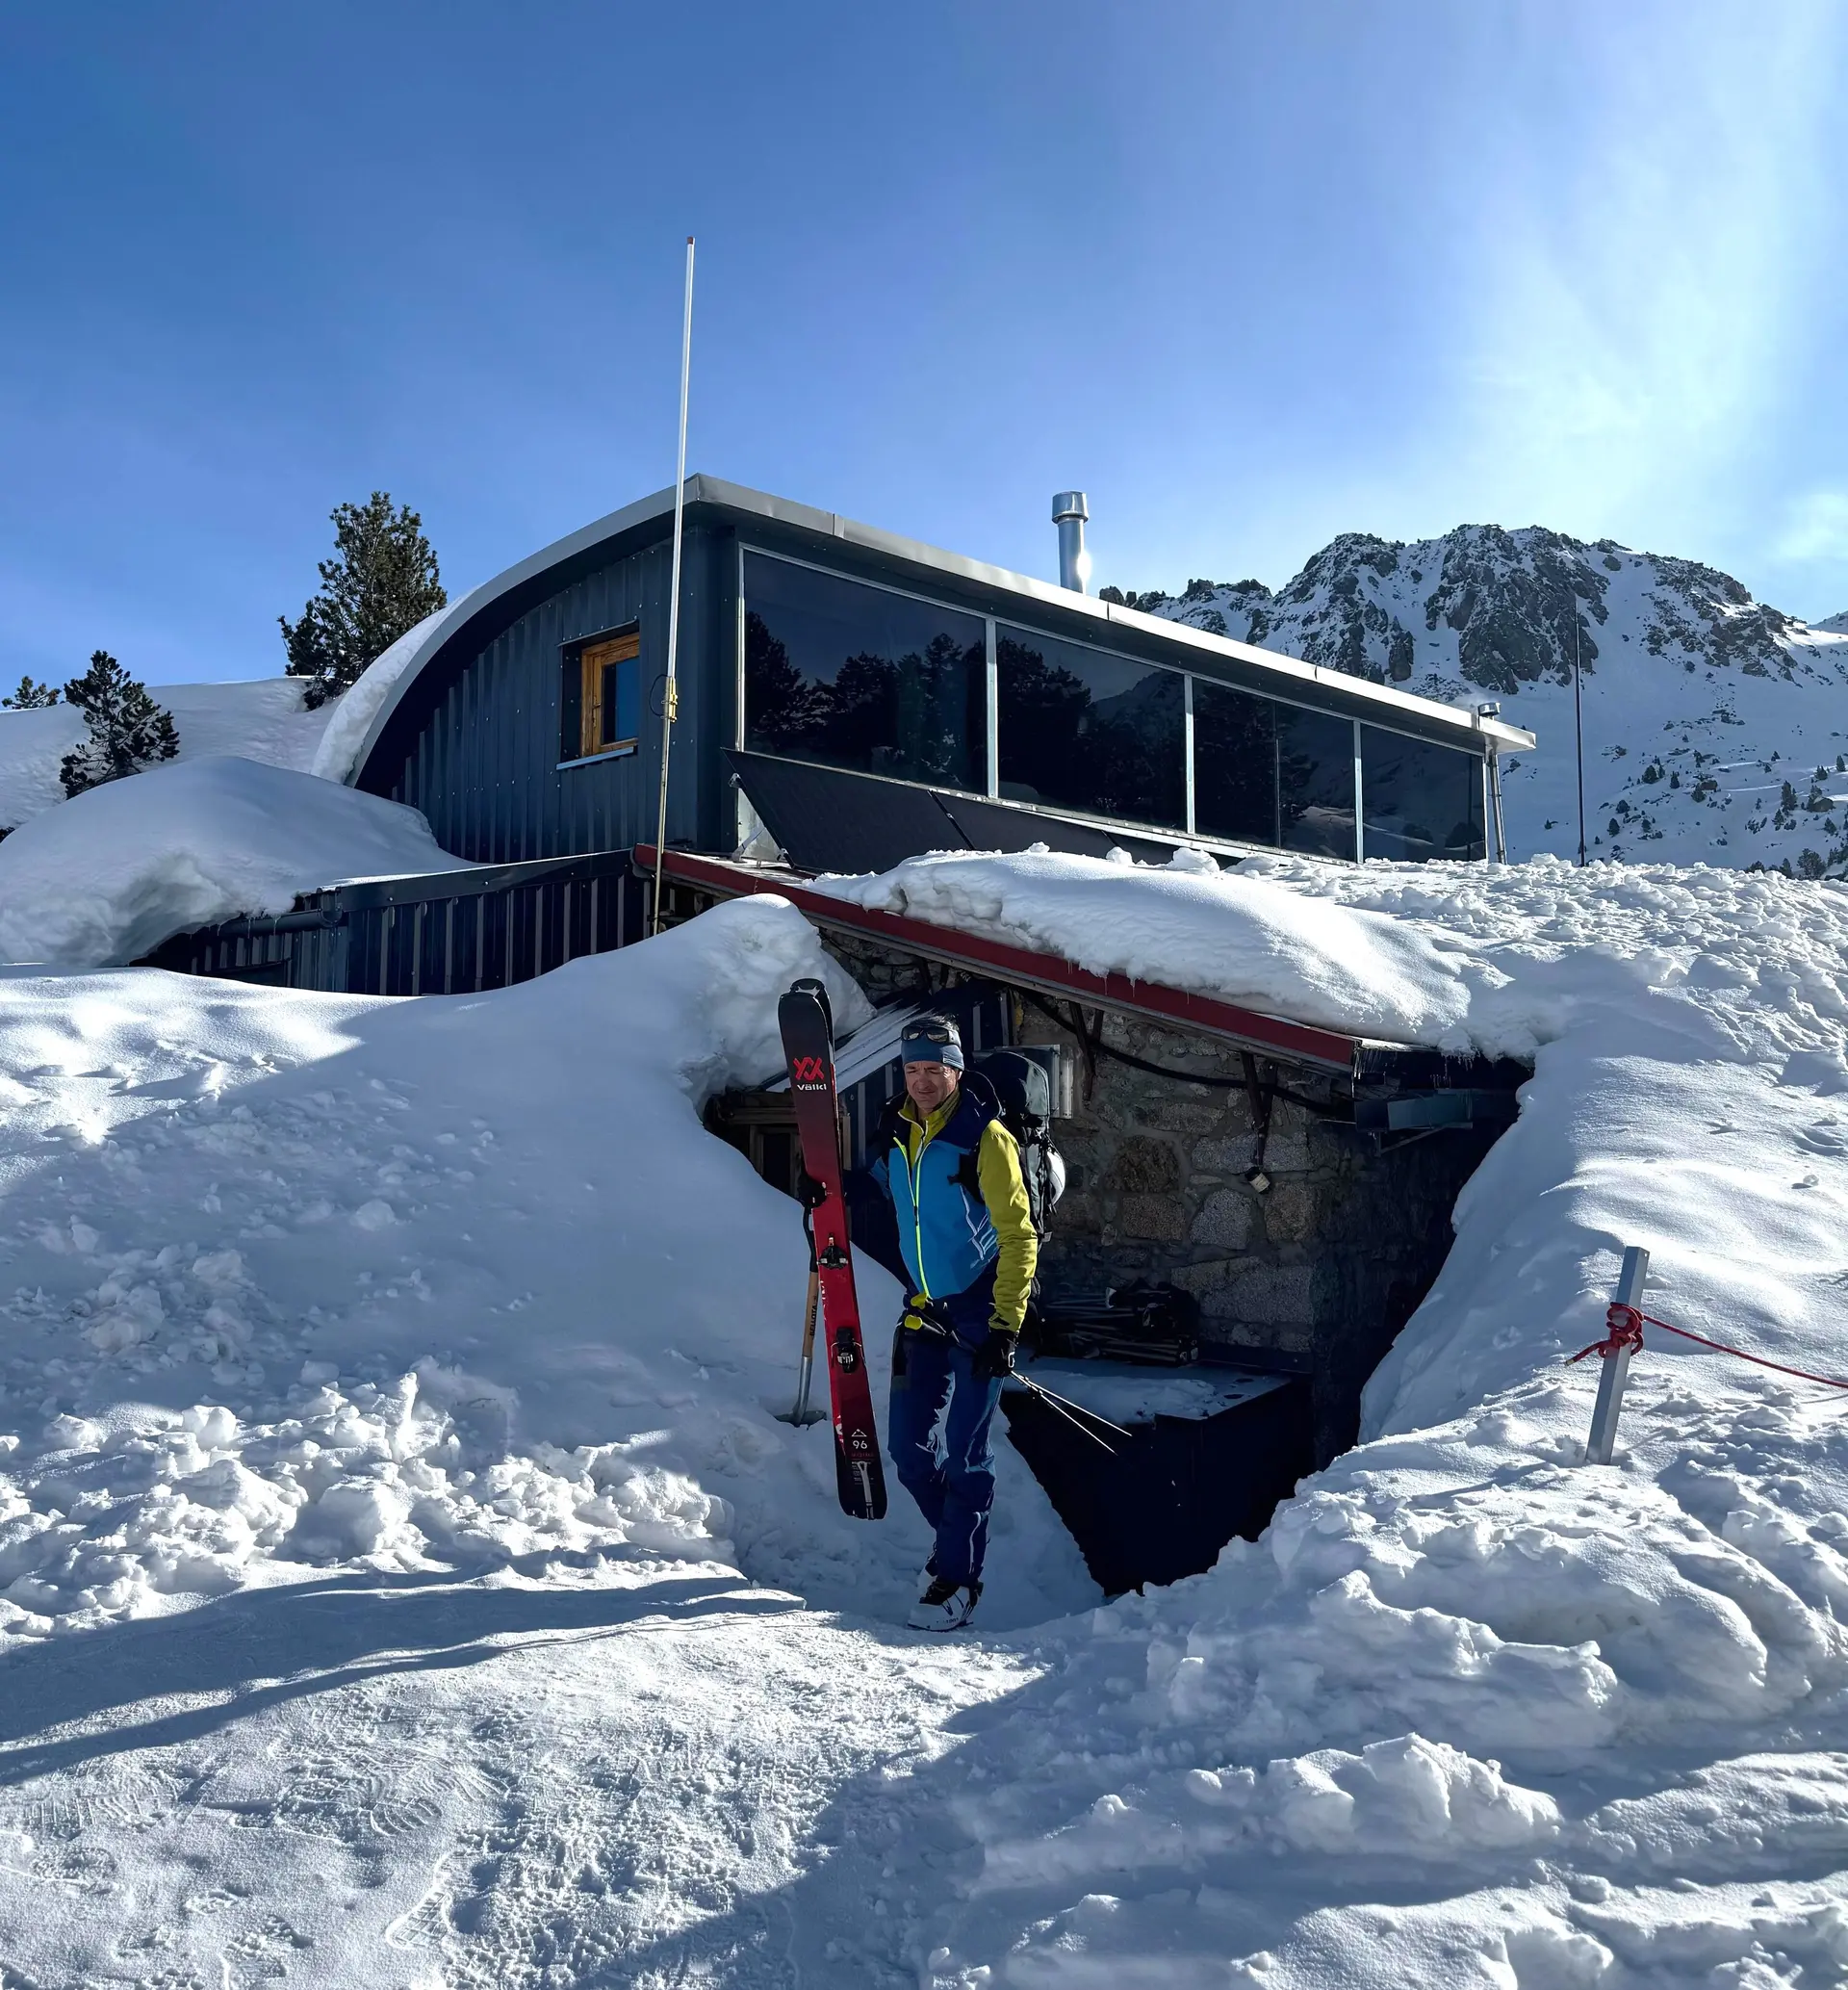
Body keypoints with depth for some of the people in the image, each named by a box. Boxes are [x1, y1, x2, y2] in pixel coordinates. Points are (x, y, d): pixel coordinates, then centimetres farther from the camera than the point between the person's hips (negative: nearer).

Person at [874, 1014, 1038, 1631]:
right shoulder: (899, 1136, 4)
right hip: (924, 1310, 6)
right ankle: (958, 1535, 30)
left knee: (965, 1451, -4)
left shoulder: (986, 1139, -14)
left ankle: (958, 1579, 8)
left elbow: (1018, 1237, -15)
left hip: (979, 1311, -6)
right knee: (907, 1445, 7)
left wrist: (1006, 1325, -20)